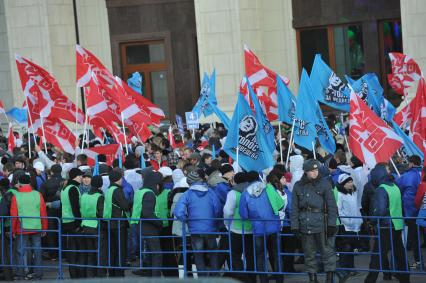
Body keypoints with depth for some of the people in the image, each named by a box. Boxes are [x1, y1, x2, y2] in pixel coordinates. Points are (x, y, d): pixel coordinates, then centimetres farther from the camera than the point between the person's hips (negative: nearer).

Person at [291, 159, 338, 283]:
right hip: (305, 225, 3)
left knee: (327, 251, -1)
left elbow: (331, 205, -2)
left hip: (321, 223, -3)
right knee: (309, 253, 9)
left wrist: (331, 224, -8)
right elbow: (294, 208, 8)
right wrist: (295, 225, 0)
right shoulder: (298, 186, 7)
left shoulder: (324, 183, 0)